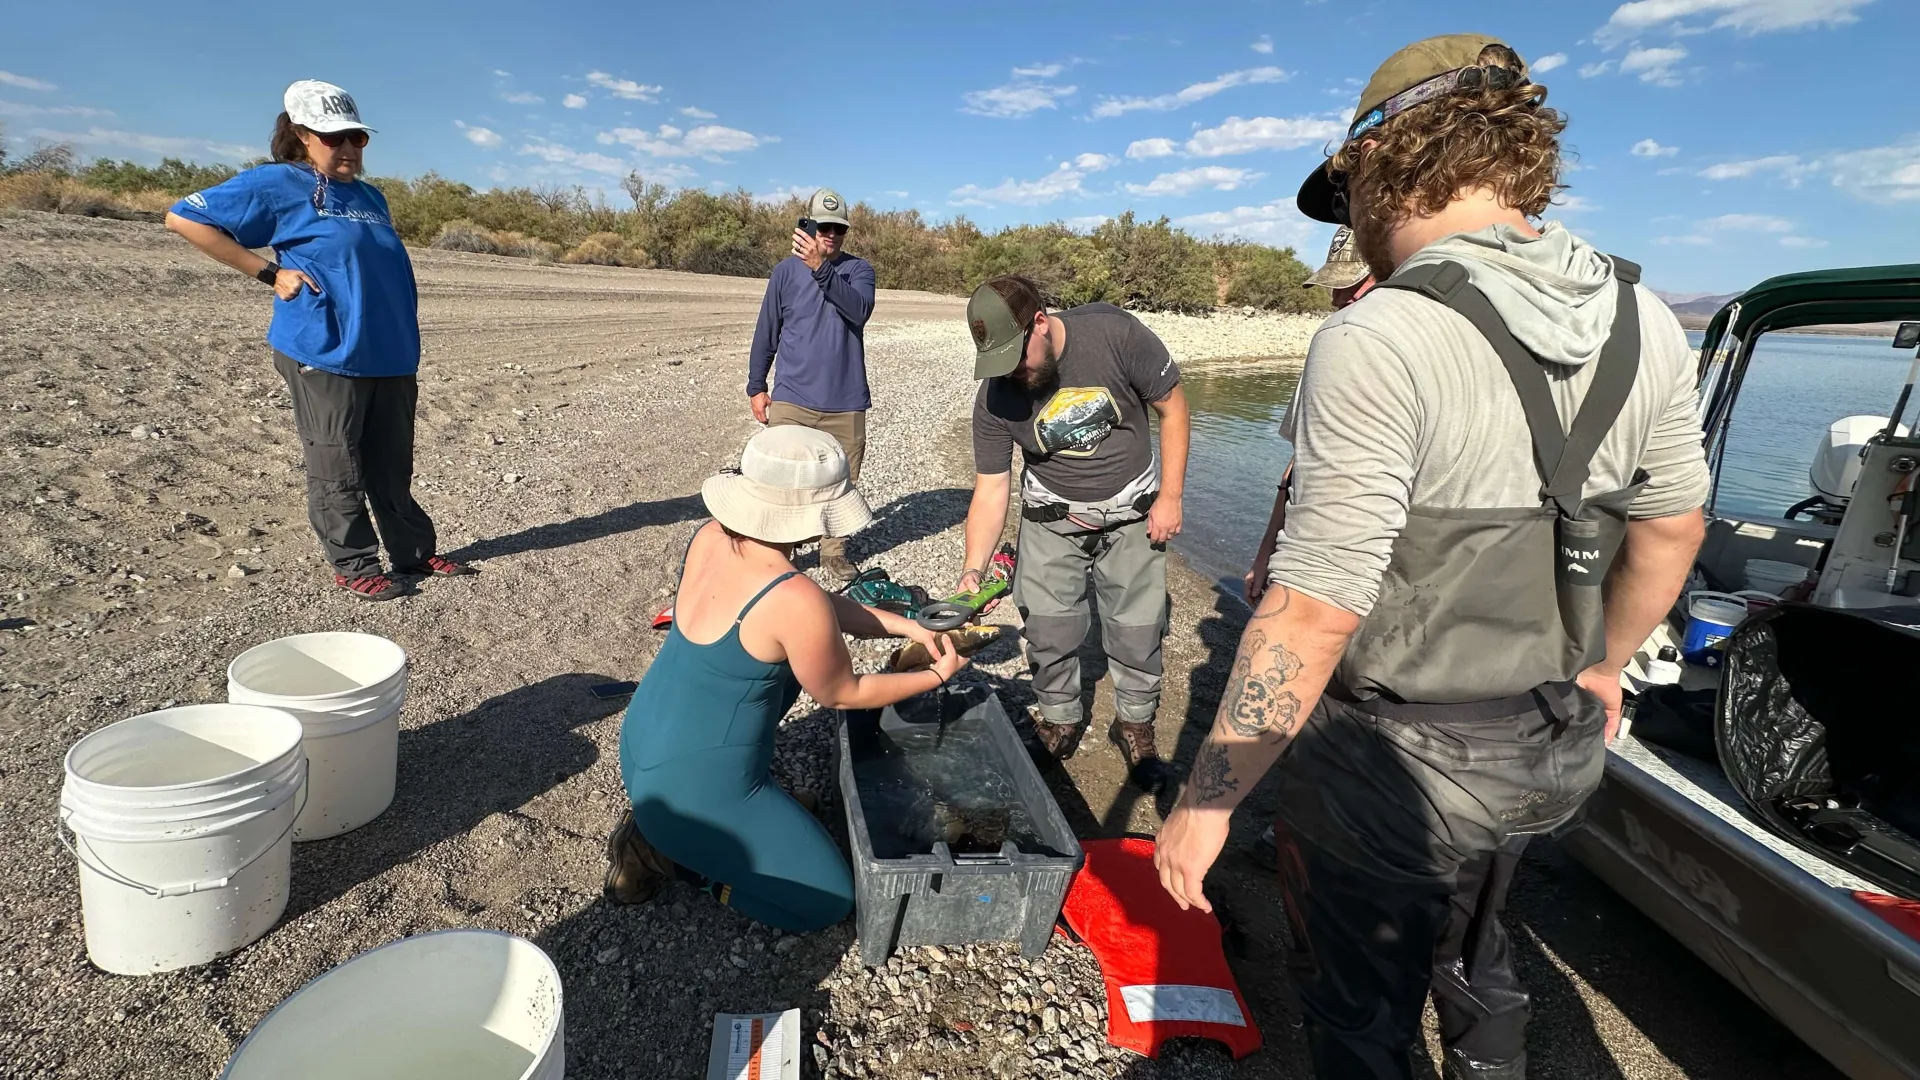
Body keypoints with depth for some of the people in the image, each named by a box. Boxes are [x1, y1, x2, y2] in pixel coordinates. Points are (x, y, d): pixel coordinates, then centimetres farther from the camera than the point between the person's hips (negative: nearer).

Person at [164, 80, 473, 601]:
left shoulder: (370, 196, 18)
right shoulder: (277, 184, -1)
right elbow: (183, 217, -2)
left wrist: (406, 349, 17)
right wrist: (268, 272, -7)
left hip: (392, 358, 6)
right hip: (326, 357, -6)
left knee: (394, 467, 13)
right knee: (339, 473, 2)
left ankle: (415, 552, 22)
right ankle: (355, 566, 12)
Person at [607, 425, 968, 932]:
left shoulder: (710, 537, -8)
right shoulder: (793, 601, -30)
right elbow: (842, 695, -11)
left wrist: (906, 626, 3)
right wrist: (936, 676, 1)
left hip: (639, 749, 7)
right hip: (695, 793, -7)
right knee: (831, 901, 10)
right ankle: (665, 849, 4)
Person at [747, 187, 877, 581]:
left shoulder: (859, 269, 4)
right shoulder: (786, 271, 6)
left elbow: (859, 310, -18)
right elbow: (766, 332, 11)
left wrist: (821, 267, -28)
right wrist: (756, 387, 7)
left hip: (846, 402, 0)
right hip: (792, 398, 0)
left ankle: (834, 550, 22)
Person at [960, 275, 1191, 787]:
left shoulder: (1115, 334, -25)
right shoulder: (994, 396, -18)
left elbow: (1173, 406, -12)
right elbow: (990, 489, -14)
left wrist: (1170, 497, -12)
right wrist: (974, 570, -25)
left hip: (1132, 511, -1)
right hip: (1051, 517, 2)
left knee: (1138, 628, 4)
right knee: (1047, 632, 3)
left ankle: (1135, 724, 27)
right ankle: (1059, 720, 28)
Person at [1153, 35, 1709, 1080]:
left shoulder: (1379, 342, -25)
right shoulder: (1640, 319, 0)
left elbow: (1316, 613, -27)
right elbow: (1671, 526, 11)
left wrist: (1205, 799, -18)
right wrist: (1600, 668, 26)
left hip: (1397, 761, -7)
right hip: (1556, 748, 7)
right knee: (1467, 951, 33)